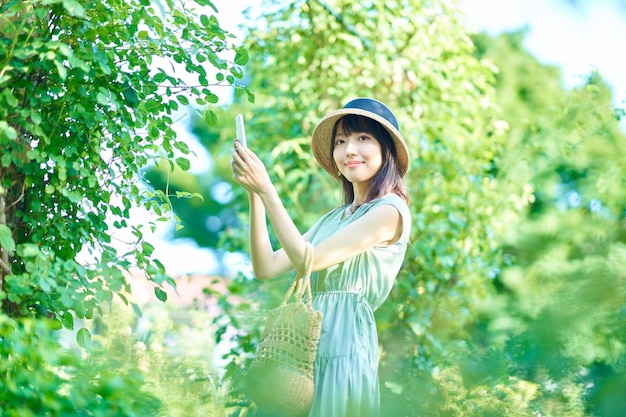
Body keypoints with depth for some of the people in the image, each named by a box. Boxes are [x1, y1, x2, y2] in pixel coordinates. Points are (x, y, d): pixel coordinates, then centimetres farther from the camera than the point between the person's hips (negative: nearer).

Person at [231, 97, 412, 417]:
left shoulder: (390, 210, -8)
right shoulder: (335, 218, 16)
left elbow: (307, 259, -15)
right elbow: (266, 268, 8)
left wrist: (266, 189, -13)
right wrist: (254, 194, 0)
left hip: (344, 350, -7)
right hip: (310, 350, 7)